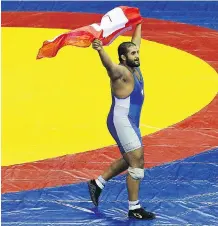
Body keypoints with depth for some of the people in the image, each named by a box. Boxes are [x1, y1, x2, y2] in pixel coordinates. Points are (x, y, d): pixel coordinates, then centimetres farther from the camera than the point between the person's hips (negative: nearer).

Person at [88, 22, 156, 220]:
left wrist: (138, 24, 37)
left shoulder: (135, 68, 7)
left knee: (129, 160, 22)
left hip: (131, 122, 10)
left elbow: (136, 42, 25)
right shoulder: (121, 72, -18)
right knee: (137, 162, -11)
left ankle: (98, 183, 37)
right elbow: (108, 64, -41)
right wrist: (100, 50, -62)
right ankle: (134, 209, -7)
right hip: (121, 122, -10)